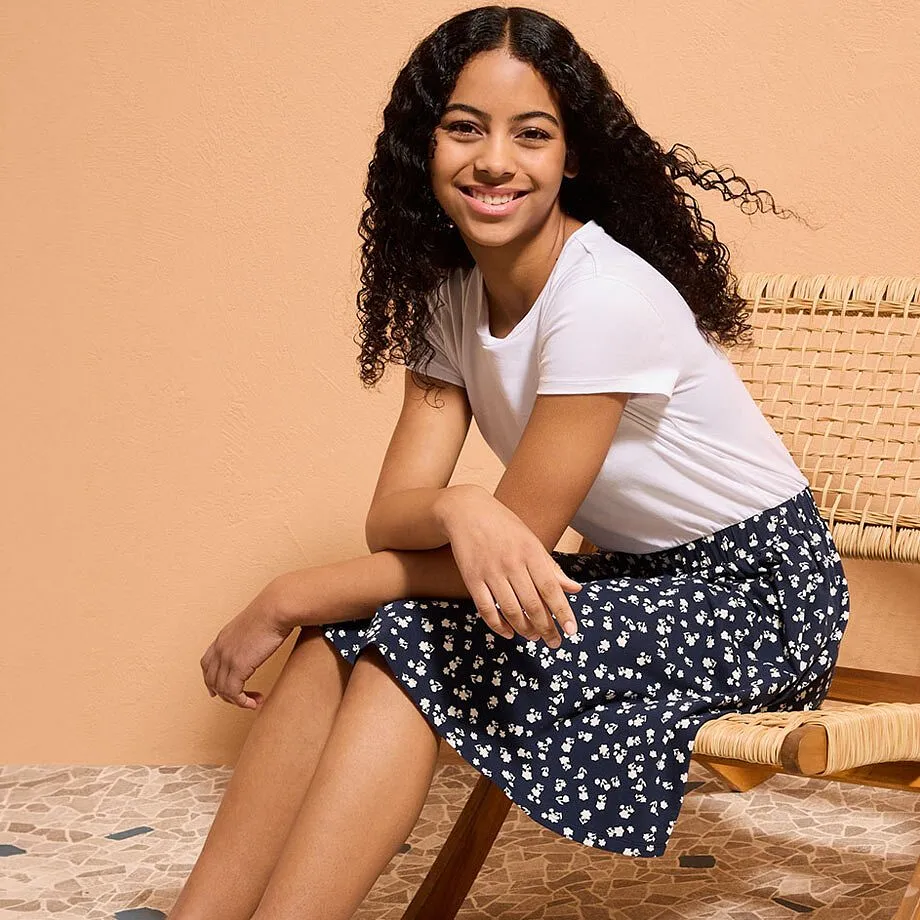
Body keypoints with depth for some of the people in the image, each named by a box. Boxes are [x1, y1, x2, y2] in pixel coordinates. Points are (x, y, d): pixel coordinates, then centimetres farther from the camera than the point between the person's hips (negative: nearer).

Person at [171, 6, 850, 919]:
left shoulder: (607, 297, -25)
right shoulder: (452, 294, 0)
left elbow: (517, 537, -22)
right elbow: (393, 510, -9)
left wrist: (291, 598, -19)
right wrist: (456, 510, -34)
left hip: (761, 594, -7)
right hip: (636, 578, 7)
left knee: (409, 645, -25)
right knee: (347, 637, -15)